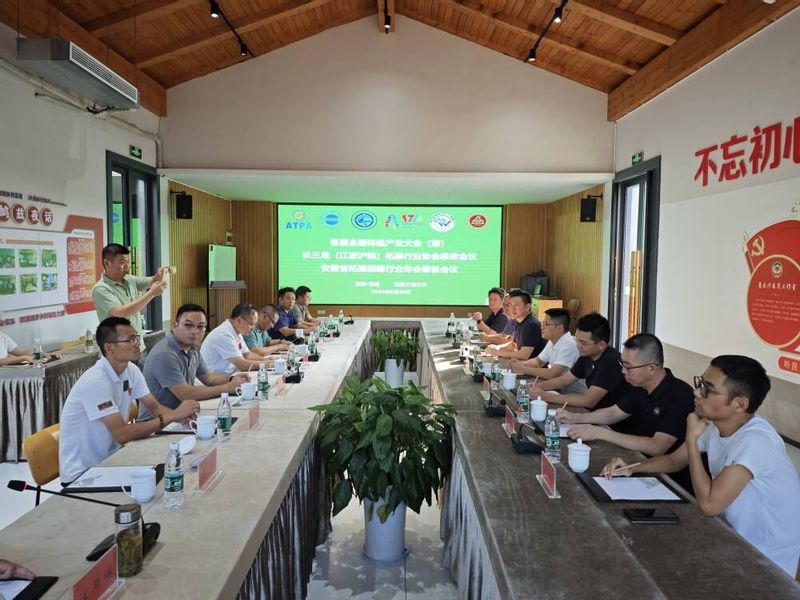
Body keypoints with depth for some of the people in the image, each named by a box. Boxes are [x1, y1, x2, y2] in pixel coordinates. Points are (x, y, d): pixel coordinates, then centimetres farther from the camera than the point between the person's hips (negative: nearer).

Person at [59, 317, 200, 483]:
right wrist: (173, 416, -27)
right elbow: (122, 434, -28)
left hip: (110, 459, 7)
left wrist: (181, 415, -19)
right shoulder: (95, 381, -25)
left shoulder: (131, 370, 0)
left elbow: (155, 407, 3)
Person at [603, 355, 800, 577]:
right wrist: (632, 468, -10)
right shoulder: (714, 424, -5)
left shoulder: (756, 441, -31)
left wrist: (691, 439, -28)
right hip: (736, 537, 7)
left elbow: (709, 505, -34)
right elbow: (674, 460, 8)